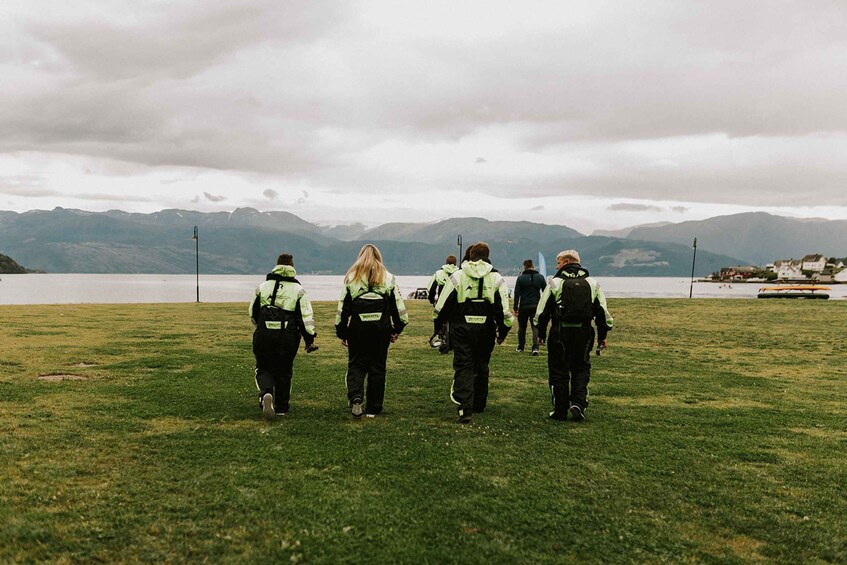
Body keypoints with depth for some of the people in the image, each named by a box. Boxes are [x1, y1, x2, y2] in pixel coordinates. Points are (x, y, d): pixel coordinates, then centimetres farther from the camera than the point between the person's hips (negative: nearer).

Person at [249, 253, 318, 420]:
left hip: (264, 336, 1)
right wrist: (310, 340, 1)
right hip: (288, 338, 0)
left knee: (263, 368, 13)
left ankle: (266, 393, -18)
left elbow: (252, 313, 16)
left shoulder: (262, 287, 8)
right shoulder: (298, 290, 1)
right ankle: (281, 408, 20)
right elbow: (306, 317, -5)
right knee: (284, 372, 15)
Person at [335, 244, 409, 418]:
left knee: (356, 364, 9)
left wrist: (341, 332, 8)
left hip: (357, 327, -1)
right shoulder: (388, 278, 6)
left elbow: (343, 307, 2)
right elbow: (398, 304, 6)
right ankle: (373, 409, 14)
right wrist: (397, 329, 15)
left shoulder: (351, 277, 3)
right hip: (381, 327, 1)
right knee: (377, 367, 9)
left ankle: (356, 397, -16)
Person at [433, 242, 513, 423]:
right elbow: (504, 310, -1)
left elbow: (441, 306, -1)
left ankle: (465, 409, -13)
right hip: (486, 329, 2)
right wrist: (502, 332, 10)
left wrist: (438, 326, 14)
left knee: (463, 368, 0)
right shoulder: (496, 278, 3)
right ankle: (479, 405, 31)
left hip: (461, 328, -2)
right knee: (481, 367, 17)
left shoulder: (457, 276, 0)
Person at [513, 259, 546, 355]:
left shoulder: (521, 278, -3)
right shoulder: (540, 277, 3)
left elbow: (517, 294, -5)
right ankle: (535, 347, -15)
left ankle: (520, 347, 24)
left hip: (524, 306, -1)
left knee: (522, 327, 13)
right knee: (535, 326, 1)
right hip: (536, 306, 1)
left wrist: (515, 308, -1)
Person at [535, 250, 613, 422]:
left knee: (559, 371, 7)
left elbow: (542, 311, -2)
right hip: (584, 332, 2)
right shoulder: (593, 284, 8)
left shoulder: (555, 283, -1)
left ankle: (560, 411, 11)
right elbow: (603, 312, 9)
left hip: (560, 332, -2)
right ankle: (578, 403, -2)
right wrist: (602, 336, 16)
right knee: (581, 369, 15)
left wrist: (541, 334, 8)